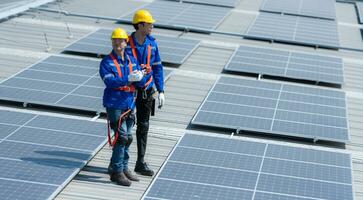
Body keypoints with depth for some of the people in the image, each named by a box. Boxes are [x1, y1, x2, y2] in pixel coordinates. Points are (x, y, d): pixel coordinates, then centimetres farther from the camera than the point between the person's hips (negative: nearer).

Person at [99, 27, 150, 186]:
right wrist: (128, 79, -30)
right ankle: (117, 172, -7)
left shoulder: (132, 60, 10)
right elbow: (109, 81, -22)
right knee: (121, 137, -12)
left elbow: (141, 83, 3)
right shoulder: (107, 62, -6)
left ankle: (123, 168, 26)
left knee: (128, 138, 13)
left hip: (129, 104, 6)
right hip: (114, 105, -6)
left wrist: (140, 77, -20)